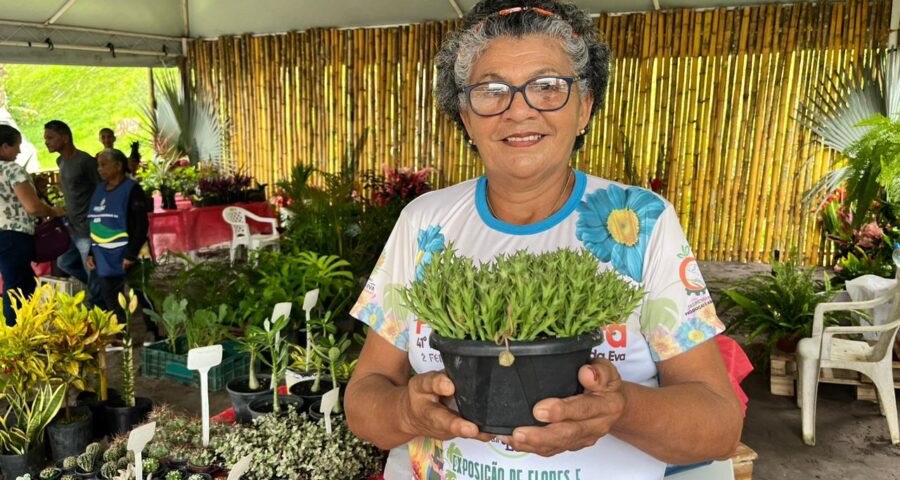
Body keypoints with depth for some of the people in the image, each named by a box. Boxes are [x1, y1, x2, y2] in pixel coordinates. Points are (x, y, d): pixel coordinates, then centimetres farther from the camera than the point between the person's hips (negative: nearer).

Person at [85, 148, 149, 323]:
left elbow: (142, 224, -15)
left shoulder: (131, 189, -8)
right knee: (112, 303, 11)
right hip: (105, 260, 7)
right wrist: (91, 253, 12)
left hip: (125, 258, -7)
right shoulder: (100, 189, 13)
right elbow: (94, 224, 18)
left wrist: (131, 254, -20)